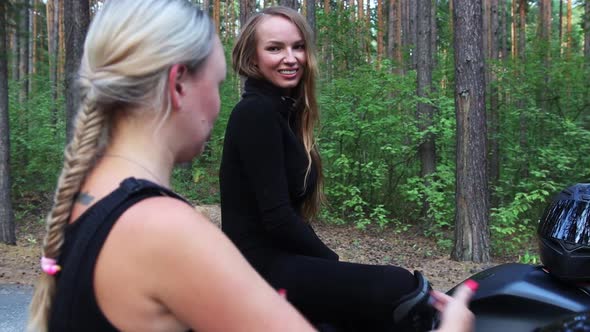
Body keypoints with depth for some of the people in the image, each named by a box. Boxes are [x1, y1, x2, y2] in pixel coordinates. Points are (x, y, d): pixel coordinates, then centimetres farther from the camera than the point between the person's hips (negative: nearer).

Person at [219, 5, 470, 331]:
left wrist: (329, 262, 5)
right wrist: (334, 263, -9)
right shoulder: (256, 113, -12)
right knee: (403, 292, -21)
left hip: (279, 257, 9)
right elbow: (275, 216, -18)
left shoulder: (283, 111, 16)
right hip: (263, 269, -9)